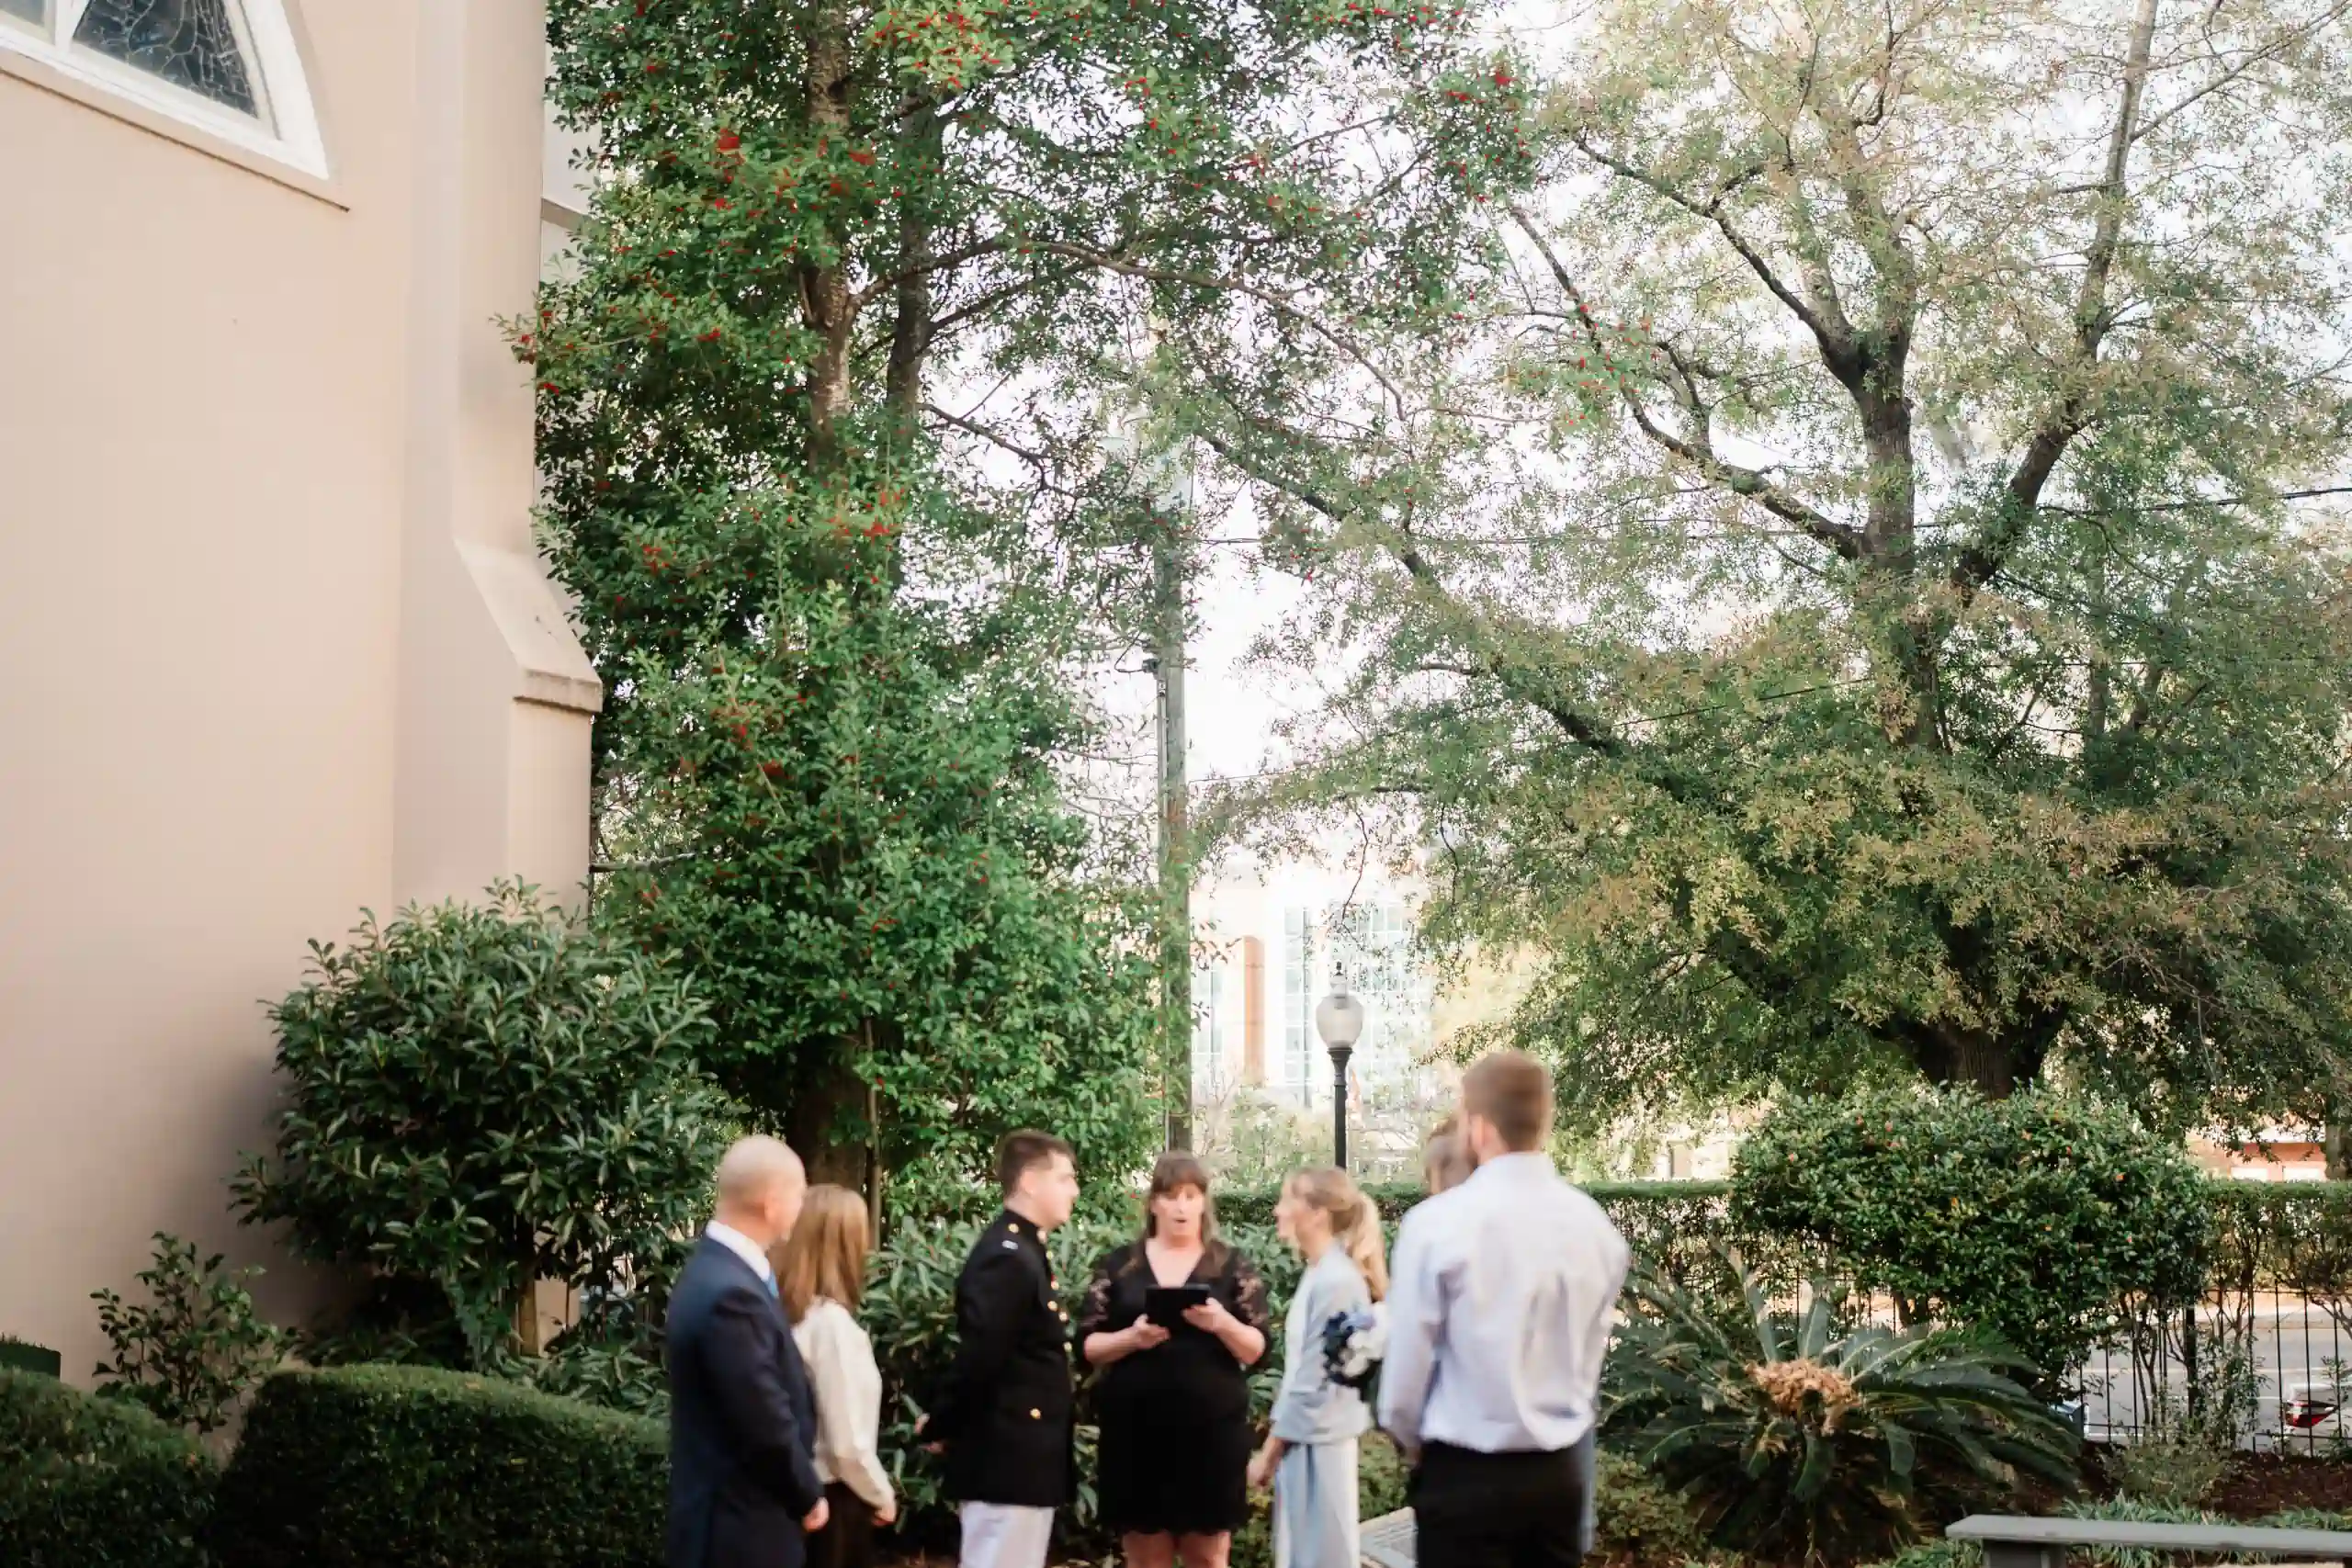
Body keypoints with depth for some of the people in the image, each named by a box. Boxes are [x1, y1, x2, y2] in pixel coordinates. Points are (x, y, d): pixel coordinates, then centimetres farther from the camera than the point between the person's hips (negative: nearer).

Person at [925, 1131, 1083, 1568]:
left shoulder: (1026, 1251, 15)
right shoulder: (1006, 1257, -19)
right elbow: (978, 1359, -22)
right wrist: (940, 1429, -10)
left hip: (1027, 1459, 10)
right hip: (1005, 1460, -10)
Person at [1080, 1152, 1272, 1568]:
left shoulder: (1233, 1267, 6)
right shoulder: (1117, 1265, 7)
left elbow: (1258, 1349, 1)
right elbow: (1087, 1345, 3)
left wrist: (1221, 1323, -19)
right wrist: (1131, 1337, -16)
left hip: (1211, 1429, 0)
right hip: (1135, 1431, 0)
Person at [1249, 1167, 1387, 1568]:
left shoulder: (1335, 1282, -19)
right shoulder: (1319, 1274, 9)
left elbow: (1313, 1384, -18)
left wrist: (1269, 1452, -11)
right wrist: (1276, 1445, 14)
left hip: (1317, 1444, -9)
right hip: (1305, 1439, 9)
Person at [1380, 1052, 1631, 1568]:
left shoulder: (1438, 1222, -14)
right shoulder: (1596, 1225, 2)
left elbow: (1408, 1361, -8)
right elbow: (1589, 1356, 9)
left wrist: (1411, 1440, 10)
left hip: (1464, 1473, -5)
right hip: (1563, 1470, 5)